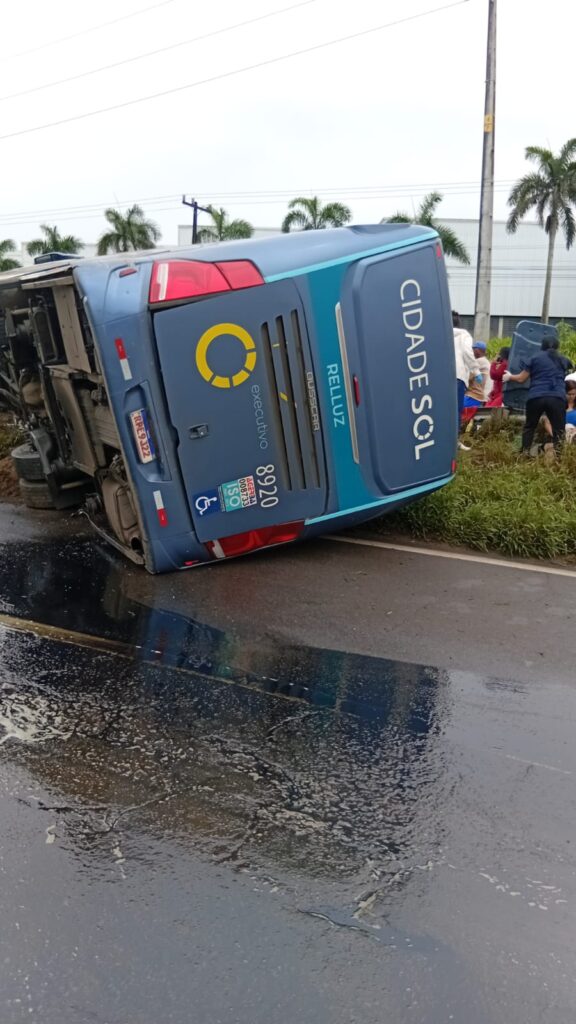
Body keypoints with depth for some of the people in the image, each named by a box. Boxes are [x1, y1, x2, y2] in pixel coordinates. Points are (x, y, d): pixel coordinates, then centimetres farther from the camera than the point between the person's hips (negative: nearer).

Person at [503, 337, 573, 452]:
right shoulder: (563, 360, 17)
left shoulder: (535, 358, 9)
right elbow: (571, 368, 40)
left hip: (536, 397, 0)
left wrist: (510, 376, 26)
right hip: (557, 398, 0)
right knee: (559, 430, 1)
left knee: (529, 427, 16)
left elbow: (521, 379, 8)